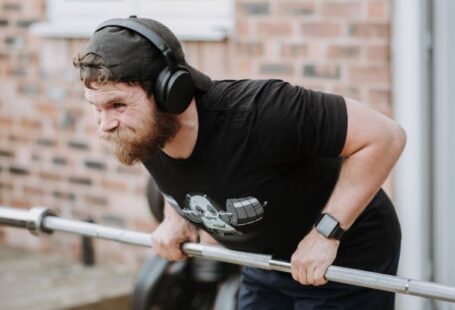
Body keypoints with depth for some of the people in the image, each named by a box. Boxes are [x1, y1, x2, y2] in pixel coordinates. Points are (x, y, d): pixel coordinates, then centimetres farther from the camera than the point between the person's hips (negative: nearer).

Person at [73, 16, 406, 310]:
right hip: (265, 266, 6)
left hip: (347, 262, -6)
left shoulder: (257, 115, -37)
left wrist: (325, 233, -31)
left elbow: (384, 136, -31)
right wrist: (175, 216, -6)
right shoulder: (144, 136, -15)